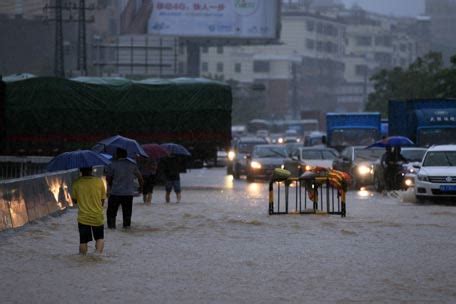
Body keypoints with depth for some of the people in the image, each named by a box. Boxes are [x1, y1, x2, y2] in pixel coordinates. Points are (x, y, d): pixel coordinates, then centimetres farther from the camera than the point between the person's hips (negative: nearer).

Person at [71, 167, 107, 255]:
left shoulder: (77, 183, -9)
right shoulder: (99, 181, -8)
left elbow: (74, 200, 2)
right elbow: (103, 200, 0)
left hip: (83, 217, 0)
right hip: (97, 217, 0)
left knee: (83, 241, 10)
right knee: (100, 238, 14)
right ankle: (98, 252, -8)